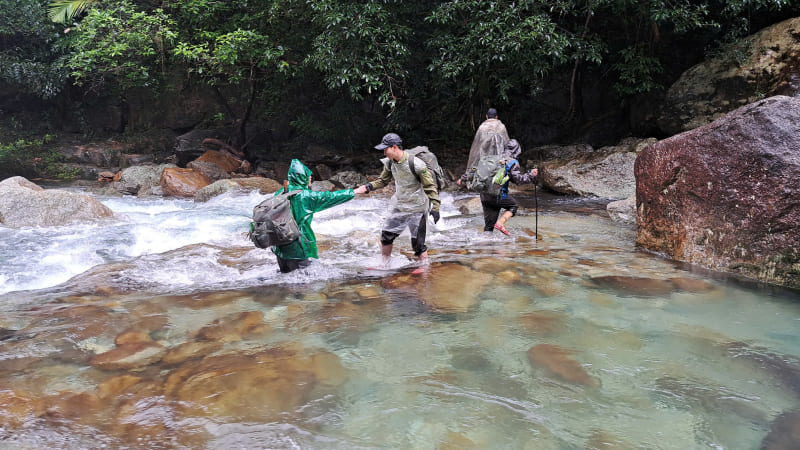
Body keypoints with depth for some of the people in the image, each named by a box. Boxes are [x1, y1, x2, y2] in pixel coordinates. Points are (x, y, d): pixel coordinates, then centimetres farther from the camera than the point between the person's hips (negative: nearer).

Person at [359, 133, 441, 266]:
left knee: (418, 242, -2)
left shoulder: (415, 164, -23)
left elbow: (430, 186, -16)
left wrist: (435, 208, -18)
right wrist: (369, 186, -8)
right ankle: (385, 265, 31)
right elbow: (383, 180, 12)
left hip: (416, 208, -7)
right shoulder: (389, 163, -3)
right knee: (386, 235, 12)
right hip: (398, 206, 7)